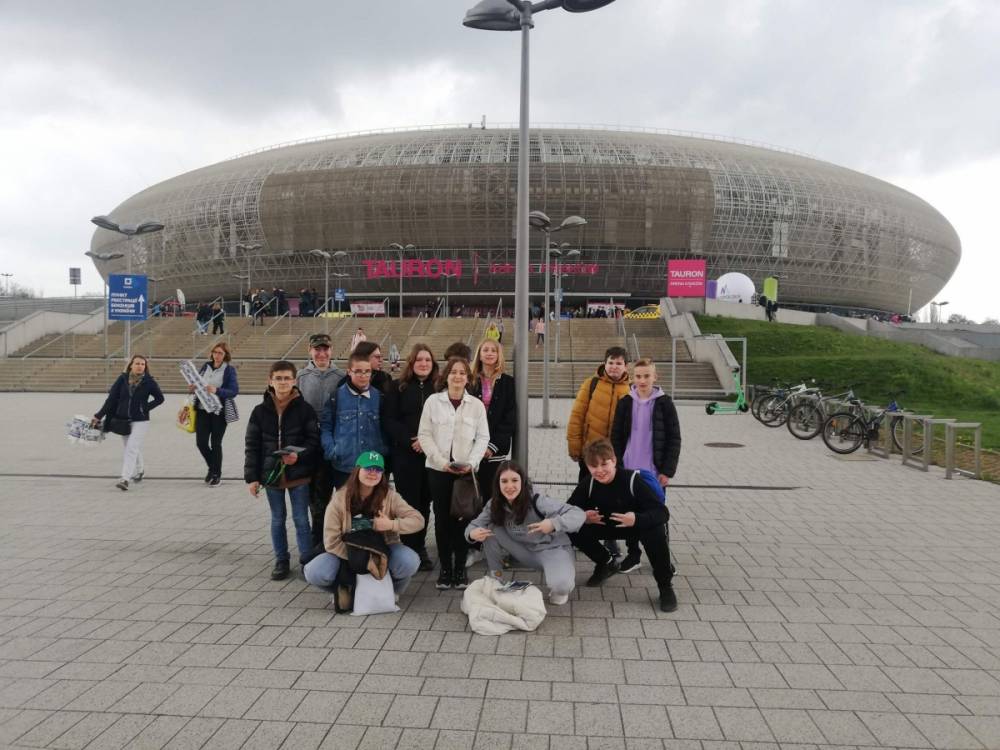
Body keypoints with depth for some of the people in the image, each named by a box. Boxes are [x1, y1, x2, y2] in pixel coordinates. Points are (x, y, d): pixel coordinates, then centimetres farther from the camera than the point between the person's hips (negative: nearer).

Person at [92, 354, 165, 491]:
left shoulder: (148, 381, -8)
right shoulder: (122, 379, -4)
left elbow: (160, 398, 4)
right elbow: (111, 399, -3)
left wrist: (146, 407, -7)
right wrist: (98, 416, -6)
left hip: (140, 421, -3)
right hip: (122, 420, 3)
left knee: (132, 449, -13)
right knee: (132, 449, 18)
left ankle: (125, 479, -14)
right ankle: (139, 470, 43)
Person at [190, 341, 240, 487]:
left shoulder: (229, 370, -6)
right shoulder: (206, 366, 8)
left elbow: (234, 391, -15)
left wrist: (216, 391, -29)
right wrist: (192, 388, -5)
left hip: (219, 412, -4)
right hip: (202, 409, 4)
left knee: (215, 443, 4)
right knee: (201, 442, 2)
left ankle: (217, 475, 19)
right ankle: (212, 467, 28)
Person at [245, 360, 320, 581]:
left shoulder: (304, 409, -6)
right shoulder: (260, 411, 0)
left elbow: (314, 440, -3)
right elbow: (252, 446, 2)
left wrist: (299, 456, -22)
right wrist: (251, 477, -2)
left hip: (299, 474, -2)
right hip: (271, 474, 2)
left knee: (301, 519, 4)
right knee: (277, 519, 14)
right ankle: (281, 561, 26)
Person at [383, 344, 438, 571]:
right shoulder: (397, 387, 4)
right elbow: (389, 420, -2)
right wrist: (409, 441, -14)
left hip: (431, 454, 2)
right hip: (404, 454, -2)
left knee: (424, 501, 8)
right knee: (408, 501, 0)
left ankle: (420, 548, 20)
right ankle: (408, 549, 9)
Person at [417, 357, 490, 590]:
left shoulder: (477, 404, 3)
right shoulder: (433, 401, 1)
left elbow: (483, 437, 3)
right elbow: (424, 435, -1)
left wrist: (471, 462, -12)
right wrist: (442, 461, -11)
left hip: (466, 470, 0)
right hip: (438, 469, 0)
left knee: (462, 518, 1)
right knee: (442, 517, 4)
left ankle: (460, 568, 12)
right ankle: (445, 568, 14)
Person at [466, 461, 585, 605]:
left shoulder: (537, 502, -27)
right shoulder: (495, 505, -12)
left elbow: (579, 514, -31)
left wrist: (554, 523, -51)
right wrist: (472, 533, -32)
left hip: (553, 549, -4)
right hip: (527, 552, 5)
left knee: (559, 585, -34)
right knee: (491, 530, -15)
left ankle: (565, 582, 5)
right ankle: (495, 577, 4)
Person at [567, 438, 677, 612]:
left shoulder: (632, 480, -31)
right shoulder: (587, 485, -18)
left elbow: (662, 512, -35)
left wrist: (636, 519, -54)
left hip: (638, 525, -4)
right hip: (608, 525, 4)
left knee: (656, 531, -38)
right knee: (574, 530, -19)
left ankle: (665, 587, -14)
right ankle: (606, 564, 11)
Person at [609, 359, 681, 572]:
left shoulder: (664, 403, -4)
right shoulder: (625, 402, 2)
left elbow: (674, 439, -3)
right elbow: (616, 437, 5)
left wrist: (667, 471, -8)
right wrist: (618, 467, -1)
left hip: (655, 471, -2)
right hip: (629, 469, 2)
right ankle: (633, 553, 23)